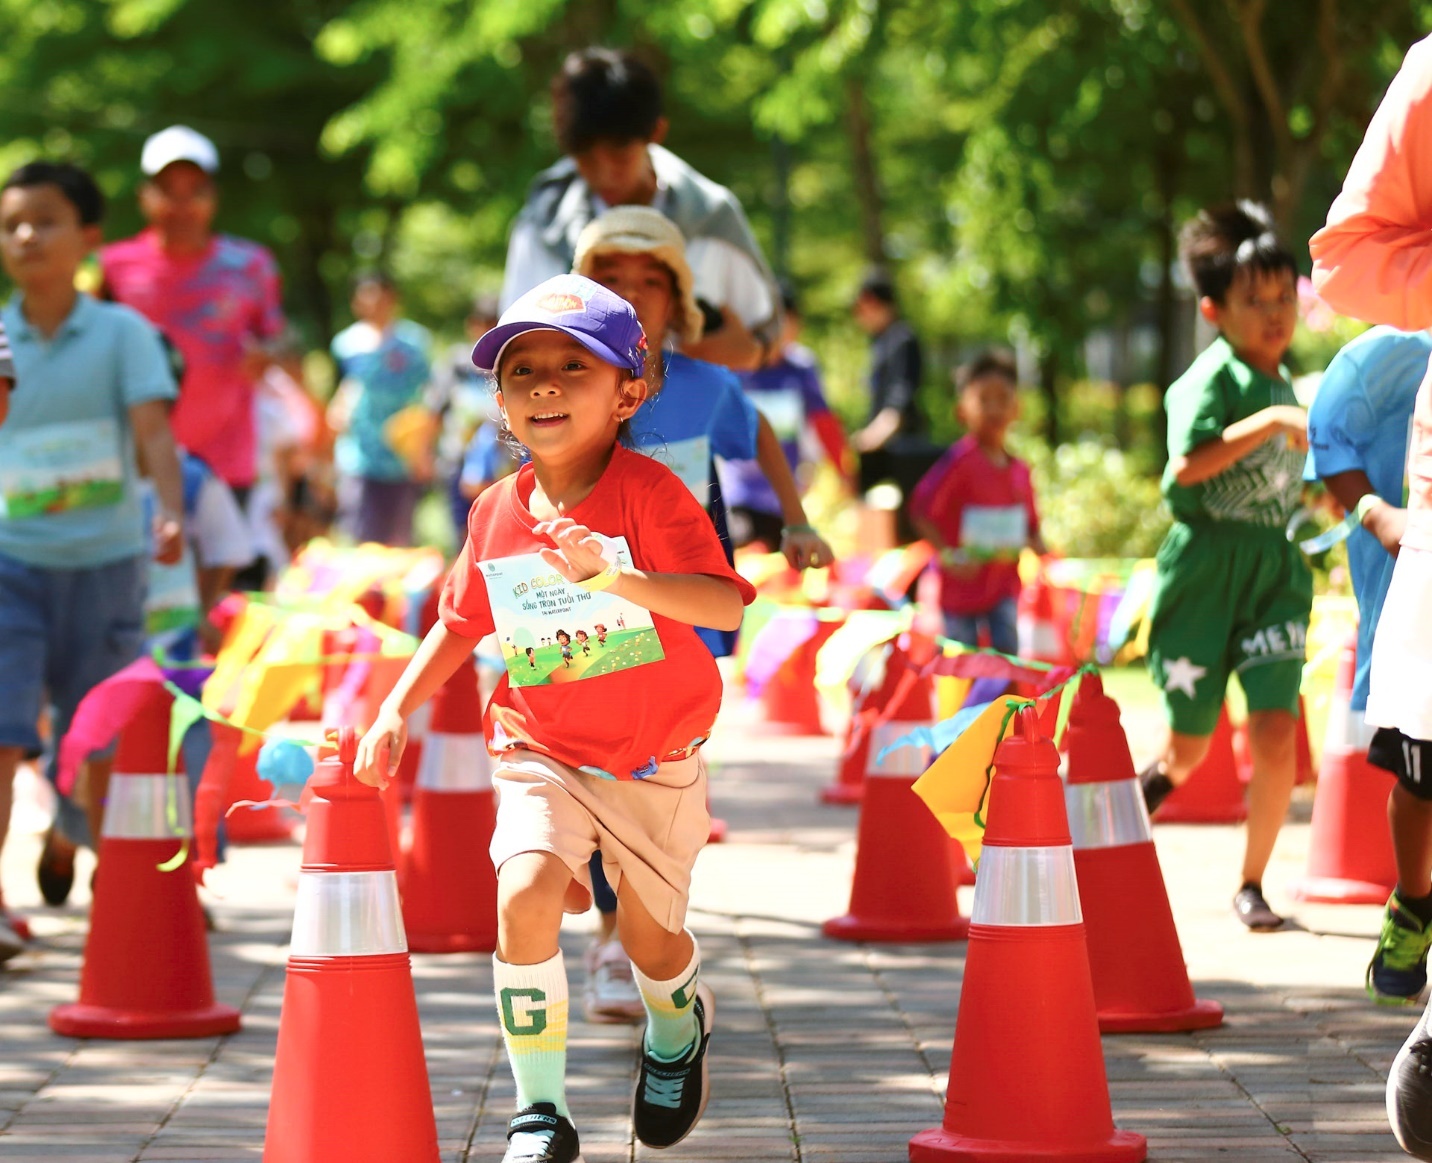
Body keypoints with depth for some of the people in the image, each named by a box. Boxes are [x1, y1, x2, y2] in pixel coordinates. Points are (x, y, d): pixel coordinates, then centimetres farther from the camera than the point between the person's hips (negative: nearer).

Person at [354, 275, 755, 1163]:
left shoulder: (647, 491, -18)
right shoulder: (496, 514, -3)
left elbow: (725, 604, -30)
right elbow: (462, 624, 14)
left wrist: (615, 578, -44)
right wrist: (398, 709, 4)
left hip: (653, 759, -2)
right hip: (540, 754, 2)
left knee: (650, 936, 11)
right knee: (527, 895, -23)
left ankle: (680, 1028, 51)